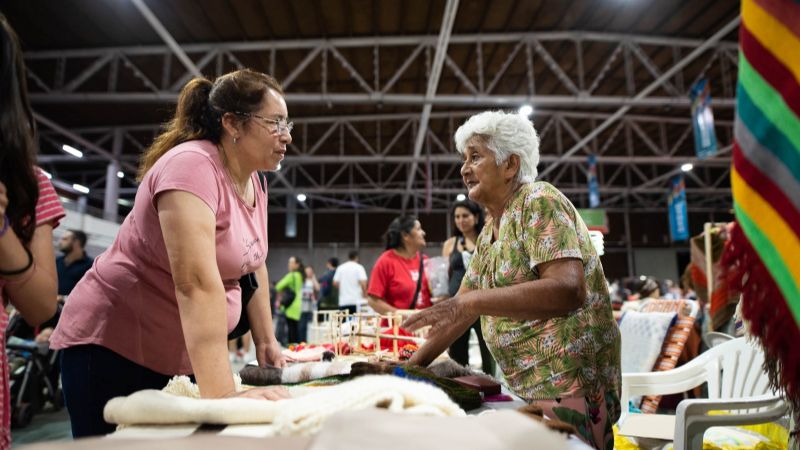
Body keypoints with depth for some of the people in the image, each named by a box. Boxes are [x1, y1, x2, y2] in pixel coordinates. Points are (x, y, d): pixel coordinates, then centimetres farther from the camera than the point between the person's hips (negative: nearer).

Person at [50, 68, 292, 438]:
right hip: (114, 348, -7)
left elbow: (253, 266, 11)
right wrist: (221, 395, -40)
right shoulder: (191, 166, -25)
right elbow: (196, 282, -35)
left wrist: (266, 342, 8)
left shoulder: (253, 182, 2)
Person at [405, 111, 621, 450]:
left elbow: (569, 291, -27)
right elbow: (460, 310, 14)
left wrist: (470, 302, -33)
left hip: (570, 390, -8)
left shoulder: (539, 202, -13)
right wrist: (413, 364, 8)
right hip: (528, 390, 8)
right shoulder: (489, 233, 11)